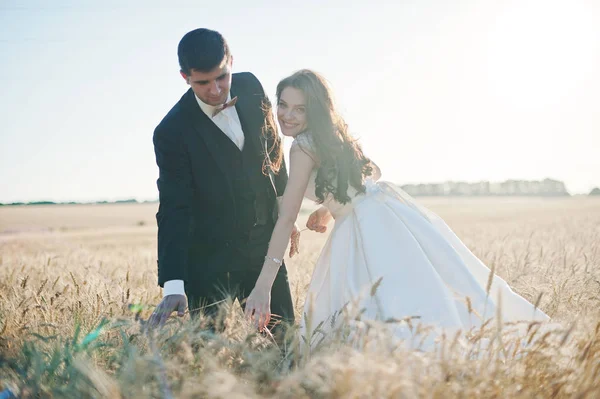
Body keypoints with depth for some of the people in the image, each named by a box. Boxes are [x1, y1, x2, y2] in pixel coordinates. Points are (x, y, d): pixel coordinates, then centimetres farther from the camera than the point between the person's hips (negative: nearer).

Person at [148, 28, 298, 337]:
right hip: (210, 259, -4)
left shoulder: (250, 88, -5)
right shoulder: (172, 132, -19)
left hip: (265, 245, 4)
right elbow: (173, 211, -21)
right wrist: (173, 285, -30)